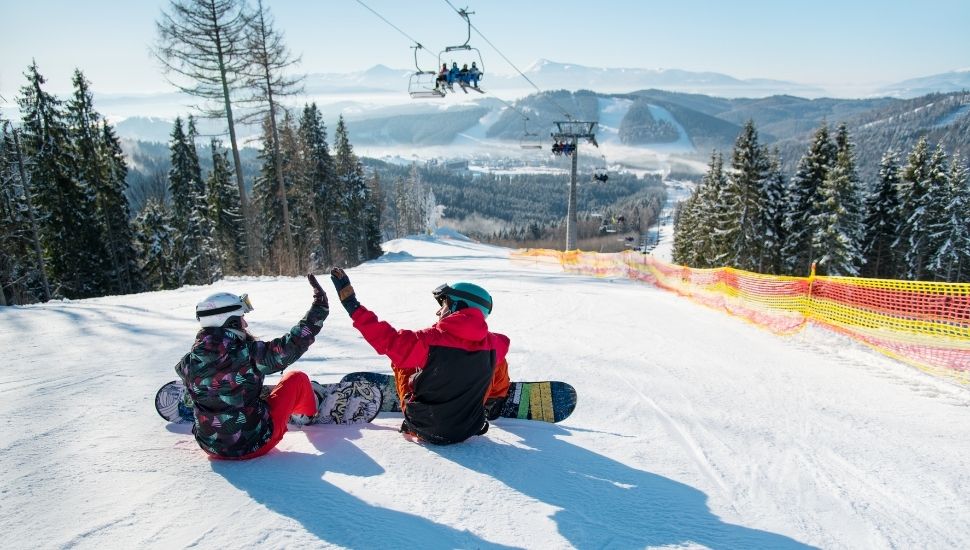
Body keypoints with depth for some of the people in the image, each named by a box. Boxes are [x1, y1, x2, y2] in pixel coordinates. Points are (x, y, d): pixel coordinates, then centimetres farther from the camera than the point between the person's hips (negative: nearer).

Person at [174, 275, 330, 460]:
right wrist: (319, 308, -10)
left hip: (212, 447, 5)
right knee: (297, 378, 10)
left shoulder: (190, 363, -8)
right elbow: (291, 346, -17)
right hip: (255, 444, -5)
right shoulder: (246, 353, -24)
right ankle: (308, 412, 38)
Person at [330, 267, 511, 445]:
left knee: (400, 360, 18)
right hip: (469, 429, 2)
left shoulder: (431, 339, -24)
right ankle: (492, 407, 42)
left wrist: (352, 306, -12)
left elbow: (387, 339, -19)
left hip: (423, 428, -2)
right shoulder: (492, 344, -12)